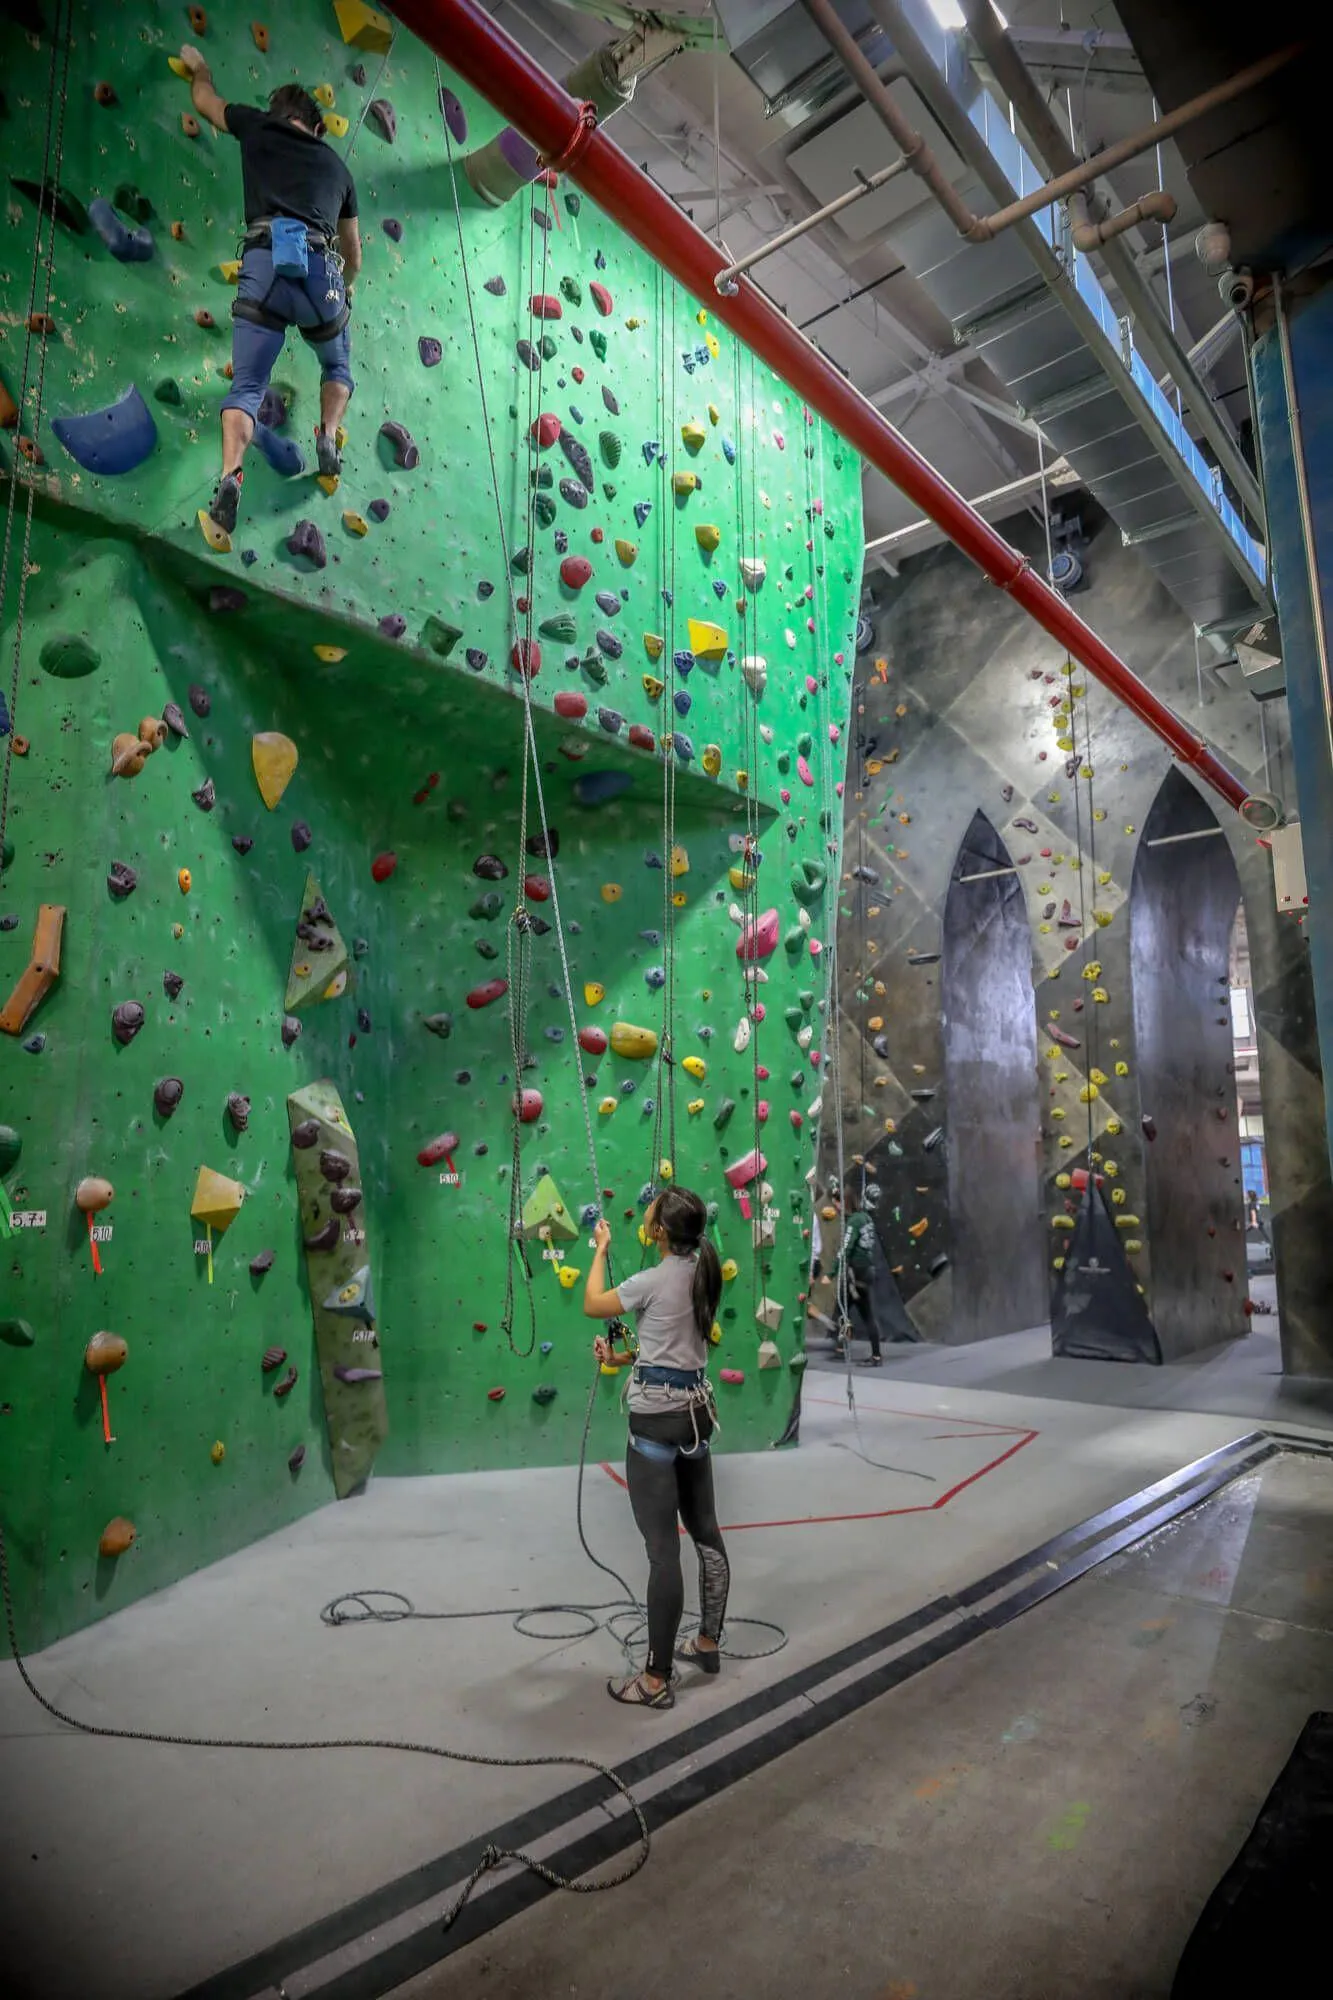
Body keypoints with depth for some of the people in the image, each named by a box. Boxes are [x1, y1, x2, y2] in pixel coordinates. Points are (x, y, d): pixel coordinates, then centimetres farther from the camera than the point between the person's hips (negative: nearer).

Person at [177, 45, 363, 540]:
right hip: (320, 267, 1)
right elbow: (354, 253, 34)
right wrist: (346, 287, 55)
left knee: (246, 386, -2)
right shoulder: (336, 166, 27)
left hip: (264, 262, -1)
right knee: (338, 366, 29)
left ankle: (230, 477, -24)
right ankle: (328, 438, 4)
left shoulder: (258, 127, 23)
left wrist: (198, 67, 64)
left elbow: (204, 99, 41)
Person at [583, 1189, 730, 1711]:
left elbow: (592, 1305, -1)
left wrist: (601, 1249, 9)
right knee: (706, 1533, 18)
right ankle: (707, 1645, 35)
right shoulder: (702, 1273, 5)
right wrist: (623, 1351, 21)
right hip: (694, 1410, 9)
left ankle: (656, 1680, 8)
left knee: (662, 1549, -2)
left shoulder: (653, 1281, -18)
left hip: (656, 1417, -9)